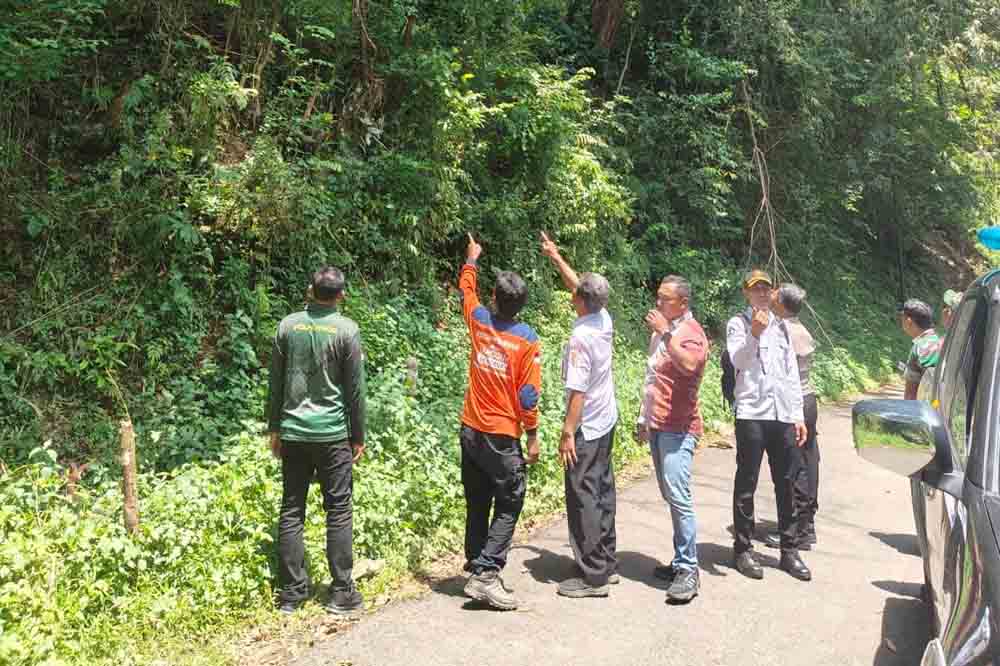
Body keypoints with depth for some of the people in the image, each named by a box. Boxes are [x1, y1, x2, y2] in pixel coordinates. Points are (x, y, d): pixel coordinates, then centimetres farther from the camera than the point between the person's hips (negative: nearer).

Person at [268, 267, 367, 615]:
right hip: (332, 434, -3)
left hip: (293, 432, 3)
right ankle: (341, 592, 9)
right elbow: (355, 389, -4)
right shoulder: (346, 330, -6)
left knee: (291, 511, 9)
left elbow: (275, 383, 7)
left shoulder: (288, 325, 3)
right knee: (339, 511, 5)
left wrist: (274, 428, 16)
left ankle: (291, 593, 14)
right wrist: (358, 437, 5)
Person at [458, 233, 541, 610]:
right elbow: (528, 395, -11)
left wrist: (471, 259, 37)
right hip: (502, 437, -5)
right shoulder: (527, 340, -11)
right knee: (508, 507, 3)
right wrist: (533, 437, -1)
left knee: (477, 505, 14)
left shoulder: (479, 322, 0)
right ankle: (486, 573, -6)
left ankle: (477, 569, 20)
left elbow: (465, 291, 21)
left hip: (471, 431, 5)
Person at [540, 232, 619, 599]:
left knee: (583, 497, -2)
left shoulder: (581, 337, -22)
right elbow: (581, 287, 19)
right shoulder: (604, 319, 1)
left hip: (587, 428, -9)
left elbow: (578, 391, -23)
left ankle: (593, 576, 3)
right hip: (607, 422, 9)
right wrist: (557, 259, 27)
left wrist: (567, 433, -19)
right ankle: (607, 562, 26)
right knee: (603, 491, 16)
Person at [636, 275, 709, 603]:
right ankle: (681, 561, 19)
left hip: (678, 428, -8)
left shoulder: (692, 332, -9)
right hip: (656, 425, 9)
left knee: (678, 497, -13)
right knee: (671, 497, 11)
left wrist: (665, 333, -25)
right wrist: (643, 417, 23)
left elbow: (689, 365, -32)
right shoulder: (660, 330, 16)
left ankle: (688, 569, -7)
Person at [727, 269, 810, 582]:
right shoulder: (738, 324, 1)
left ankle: (790, 550, 18)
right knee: (746, 483, 2)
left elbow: (792, 372, 17)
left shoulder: (781, 326, 17)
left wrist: (799, 415, 12)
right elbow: (738, 360, -16)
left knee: (788, 484, 8)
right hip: (752, 413, -5)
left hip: (783, 415, 5)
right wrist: (754, 333, -30)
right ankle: (743, 550, 11)